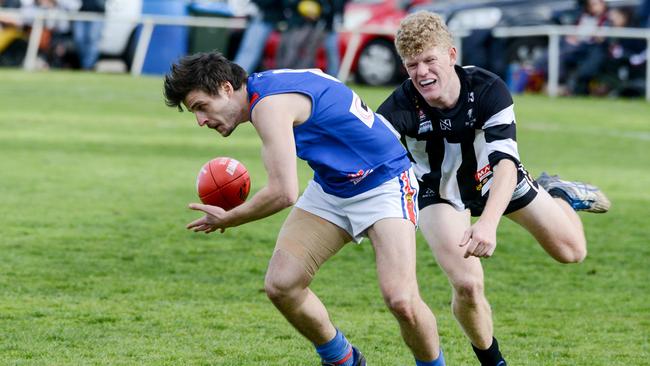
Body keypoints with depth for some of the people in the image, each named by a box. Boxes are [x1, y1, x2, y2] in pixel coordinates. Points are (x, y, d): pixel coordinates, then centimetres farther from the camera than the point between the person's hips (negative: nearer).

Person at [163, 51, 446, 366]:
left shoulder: (269, 105, -26)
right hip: (330, 187, 9)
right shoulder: (265, 84, 1)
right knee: (280, 284, -7)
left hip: (384, 183, -9)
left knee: (400, 299, -26)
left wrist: (228, 219, -17)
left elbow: (283, 193, -32)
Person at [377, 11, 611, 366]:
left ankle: (556, 193, 44)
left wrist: (489, 222, -59)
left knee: (572, 251, 9)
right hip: (440, 193, -1)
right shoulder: (402, 106, -33)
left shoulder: (488, 89, -33)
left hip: (495, 181, 1)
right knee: (467, 285, -21)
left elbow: (505, 162, -43)